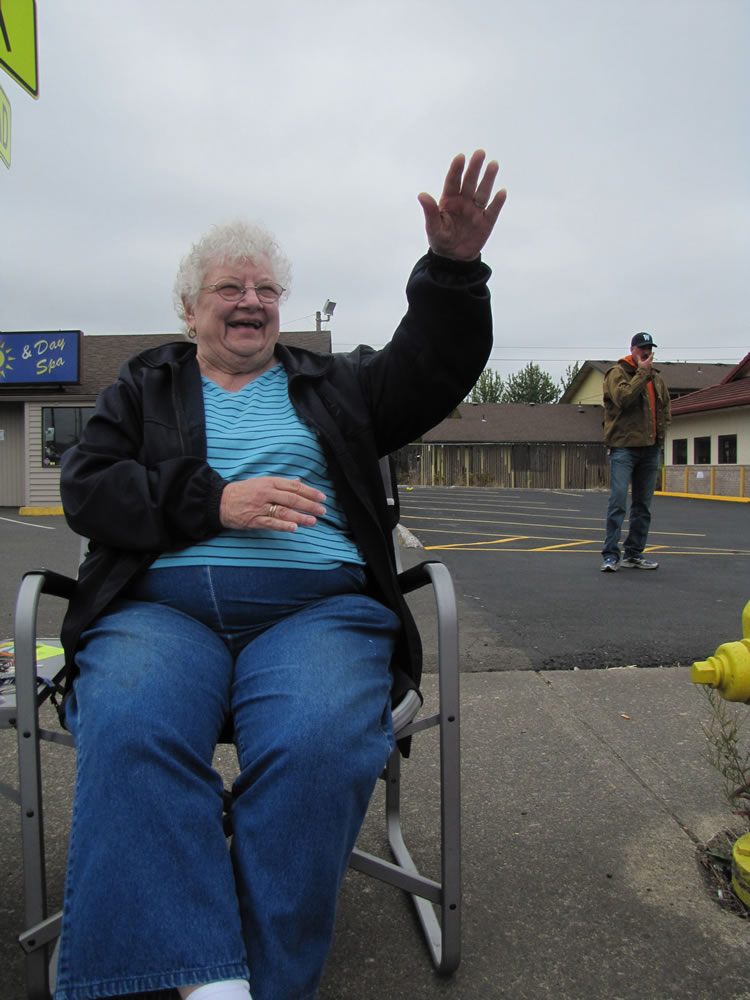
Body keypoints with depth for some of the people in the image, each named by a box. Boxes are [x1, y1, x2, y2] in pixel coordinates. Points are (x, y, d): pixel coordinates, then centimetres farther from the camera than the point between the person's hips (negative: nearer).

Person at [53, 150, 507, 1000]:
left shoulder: (332, 385, 25)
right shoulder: (143, 387, 23)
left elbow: (432, 369, 16)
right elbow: (85, 487, 9)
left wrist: (453, 267, -1)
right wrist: (215, 500, -5)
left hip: (317, 604, 0)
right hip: (159, 604, 1)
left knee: (319, 743, -32)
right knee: (128, 730, -33)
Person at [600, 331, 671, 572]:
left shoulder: (657, 378, 17)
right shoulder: (617, 373, -1)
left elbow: (666, 408, 26)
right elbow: (623, 397, -19)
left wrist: (659, 432, 12)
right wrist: (642, 372, -13)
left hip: (650, 448, 7)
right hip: (623, 446, -6)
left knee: (643, 504, 8)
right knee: (618, 500, -12)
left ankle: (634, 553, 16)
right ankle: (611, 554, -8)